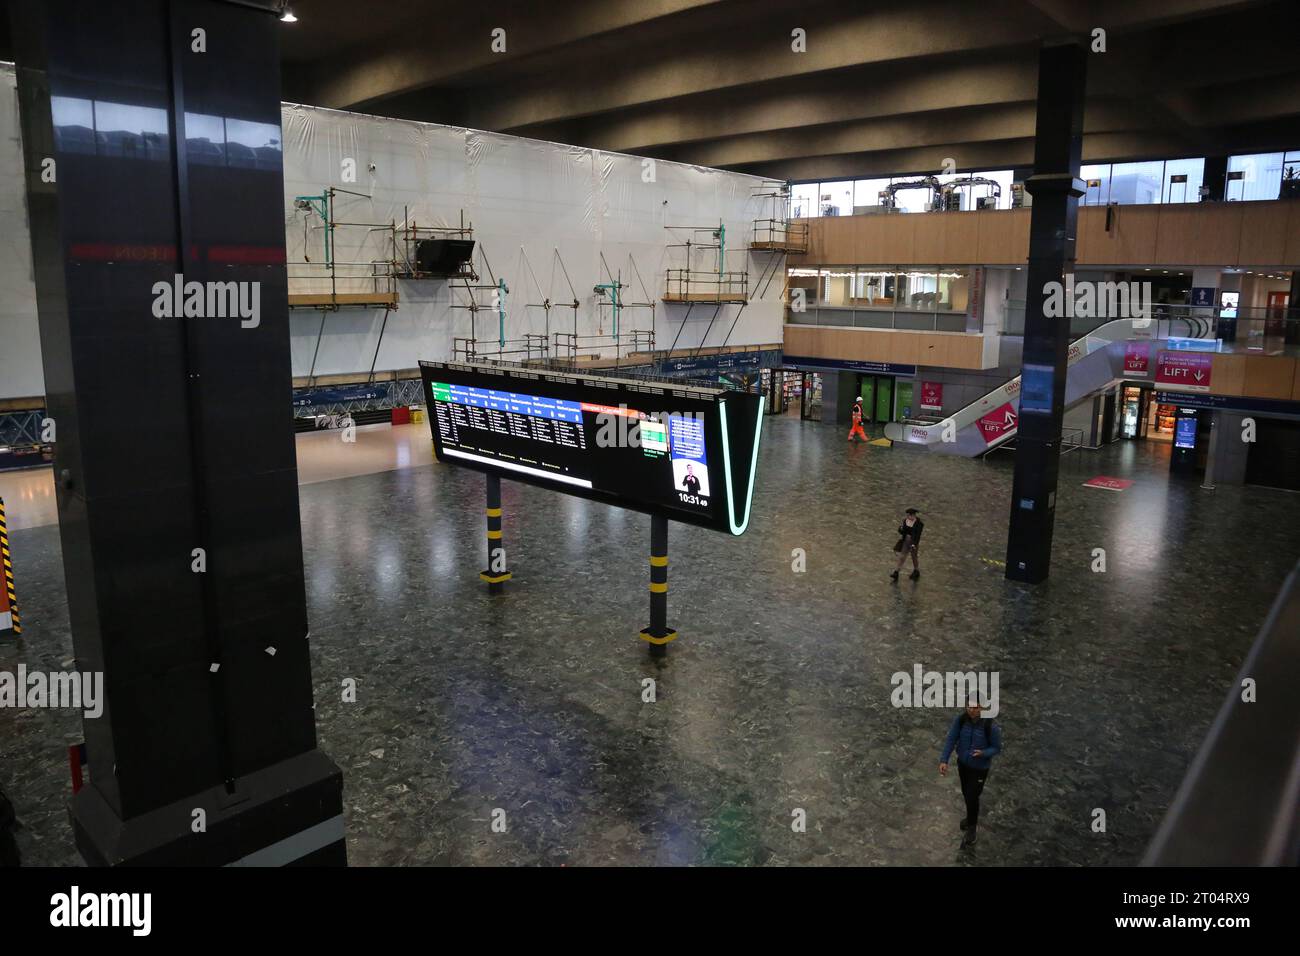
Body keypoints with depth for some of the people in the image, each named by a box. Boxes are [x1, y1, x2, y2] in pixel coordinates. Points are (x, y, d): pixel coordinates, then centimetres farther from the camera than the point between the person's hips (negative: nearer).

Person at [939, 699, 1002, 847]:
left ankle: (971, 829, 28)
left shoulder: (991, 726, -31)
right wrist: (943, 760, -24)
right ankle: (972, 816, 53)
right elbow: (951, 739, -16)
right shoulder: (960, 719, -22)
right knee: (966, 793, 24)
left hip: (980, 767, -4)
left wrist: (983, 753, -35)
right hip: (963, 763, 4)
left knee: (972, 797, 3)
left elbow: (997, 748, -15)